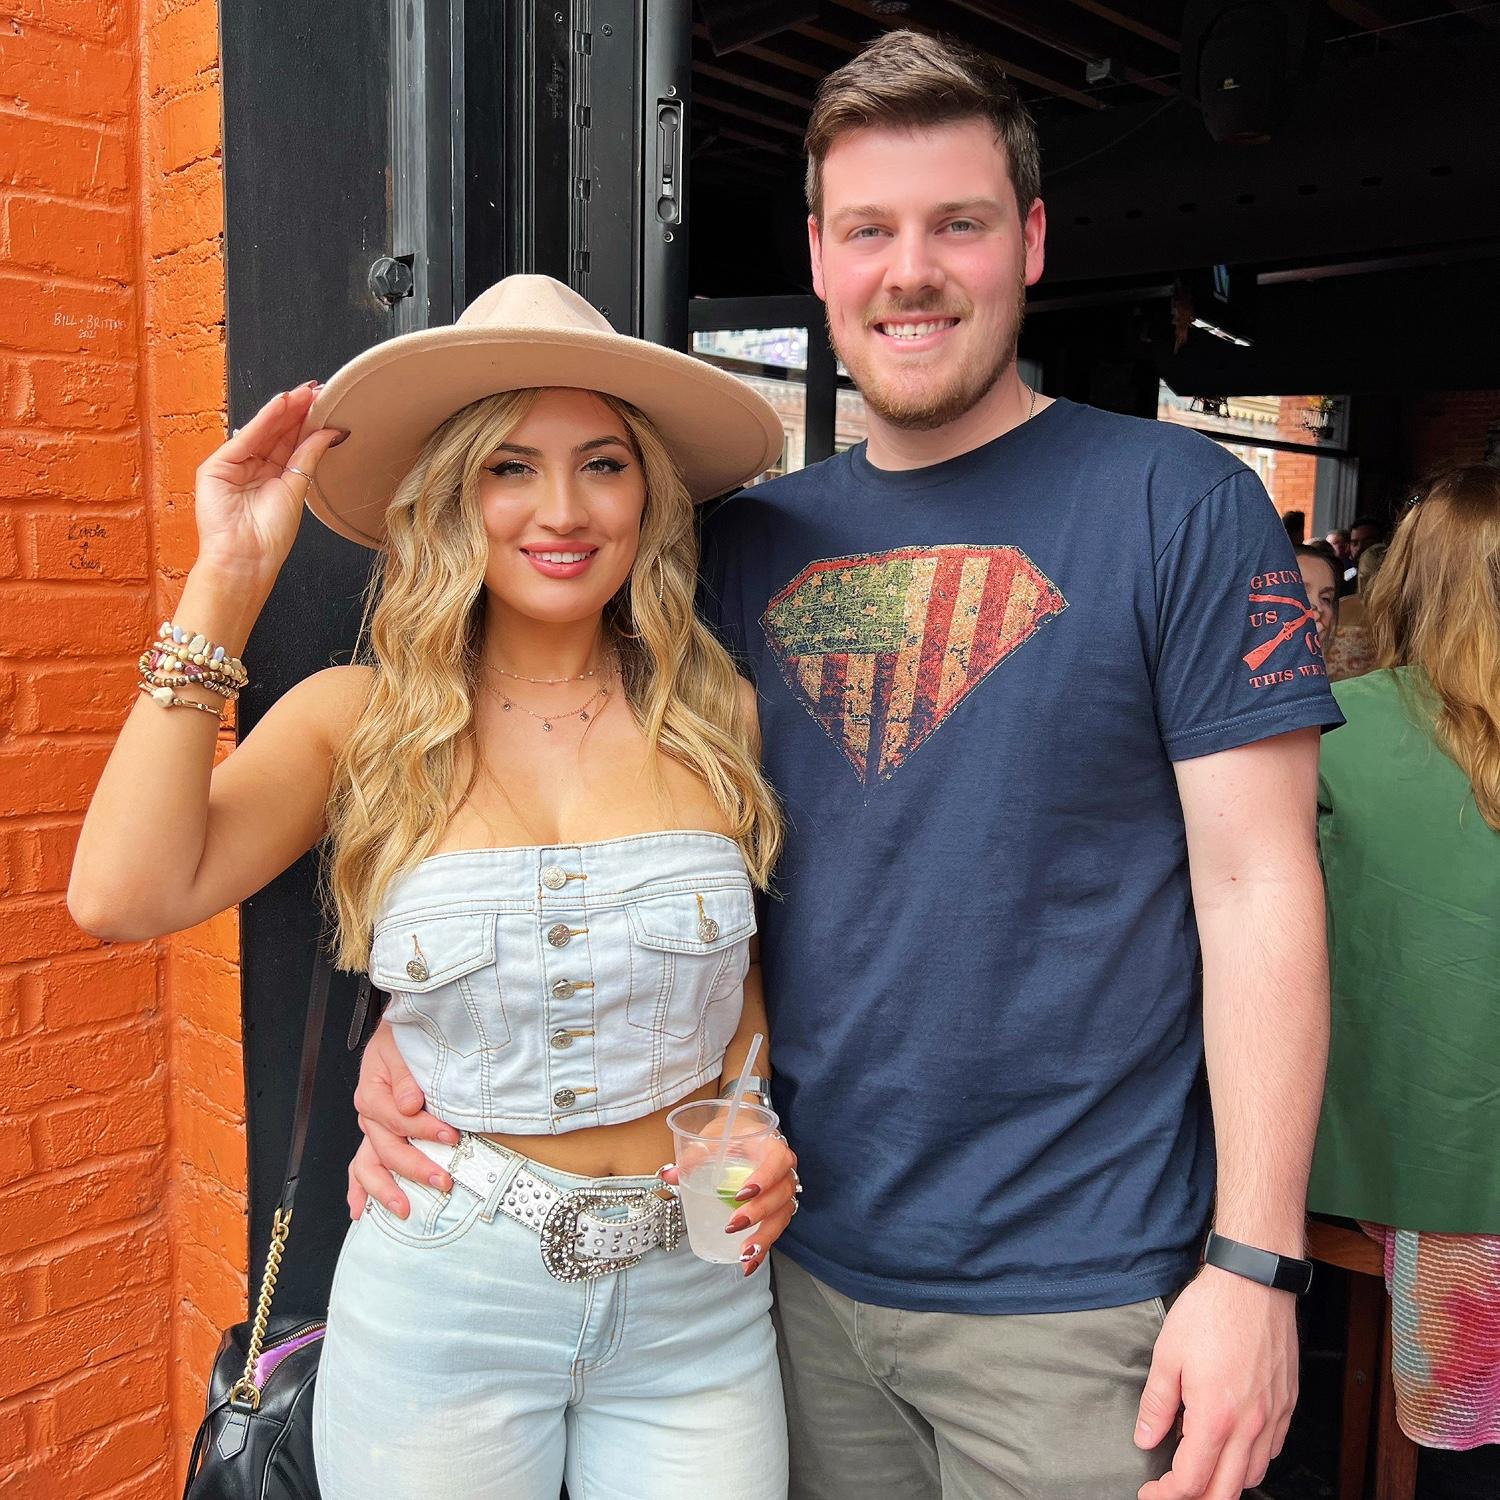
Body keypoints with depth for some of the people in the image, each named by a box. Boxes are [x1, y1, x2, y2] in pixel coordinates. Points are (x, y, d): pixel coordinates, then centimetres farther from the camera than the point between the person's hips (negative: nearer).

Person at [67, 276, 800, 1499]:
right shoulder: (361, 721, -6)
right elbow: (125, 895, -21)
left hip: (697, 1304, 2)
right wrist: (226, 583, -16)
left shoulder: (712, 716, -4)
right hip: (440, 1306, -1)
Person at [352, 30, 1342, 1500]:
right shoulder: (749, 540, 4)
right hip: (804, 1265, 4)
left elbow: (1256, 889, -10)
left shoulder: (1179, 502, -8)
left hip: (1075, 1292, -3)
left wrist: (1255, 1267, -13)